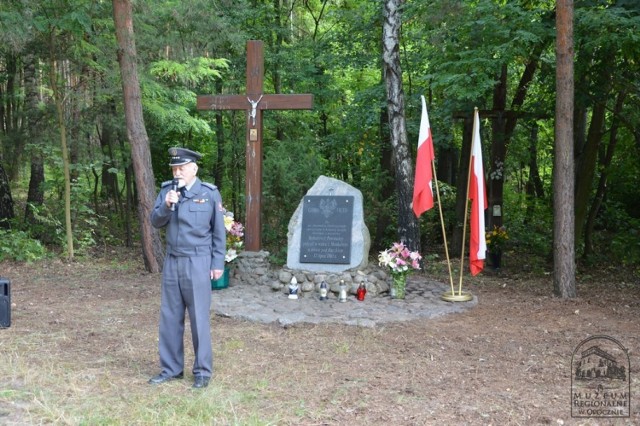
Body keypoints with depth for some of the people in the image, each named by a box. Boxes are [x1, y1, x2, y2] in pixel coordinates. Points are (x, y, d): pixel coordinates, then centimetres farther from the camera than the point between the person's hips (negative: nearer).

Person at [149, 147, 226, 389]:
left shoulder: (210, 193, -5)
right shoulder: (167, 189, 5)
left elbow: (218, 231, -1)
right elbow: (156, 222, 3)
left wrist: (218, 263, -3)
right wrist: (166, 205, -17)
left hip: (197, 263, -4)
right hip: (172, 262, 4)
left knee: (199, 318, 1)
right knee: (170, 317, 10)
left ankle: (203, 371, 12)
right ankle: (171, 368, 22)